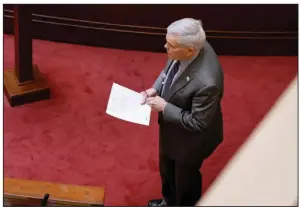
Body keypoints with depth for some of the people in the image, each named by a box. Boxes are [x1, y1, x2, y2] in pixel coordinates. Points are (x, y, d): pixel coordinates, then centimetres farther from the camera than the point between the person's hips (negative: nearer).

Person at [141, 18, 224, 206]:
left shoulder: (206, 82, -43)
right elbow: (169, 69, 3)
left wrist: (164, 107, -25)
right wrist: (155, 89, -12)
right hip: (172, 126, 8)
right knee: (167, 170, 33)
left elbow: (197, 123, -30)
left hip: (190, 138, -8)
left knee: (185, 178, 24)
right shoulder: (189, 47, -20)